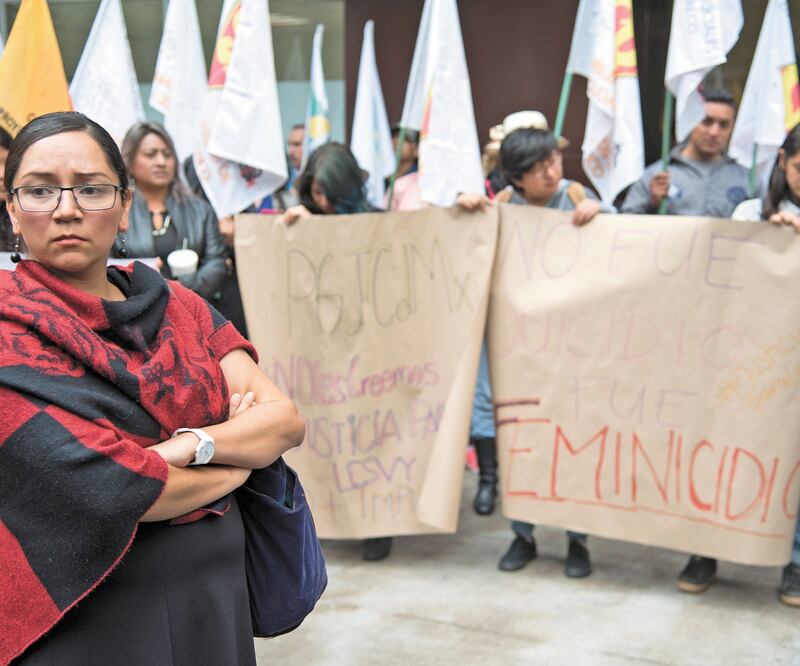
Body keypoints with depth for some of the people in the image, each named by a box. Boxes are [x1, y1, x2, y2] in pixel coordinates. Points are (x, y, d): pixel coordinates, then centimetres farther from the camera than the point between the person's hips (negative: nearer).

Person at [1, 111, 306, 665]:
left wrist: (194, 445, -21)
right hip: (87, 621, -5)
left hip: (217, 596, 5)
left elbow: (288, 419, -4)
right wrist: (243, 455, -8)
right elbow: (112, 492, -22)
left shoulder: (176, 305, 4)